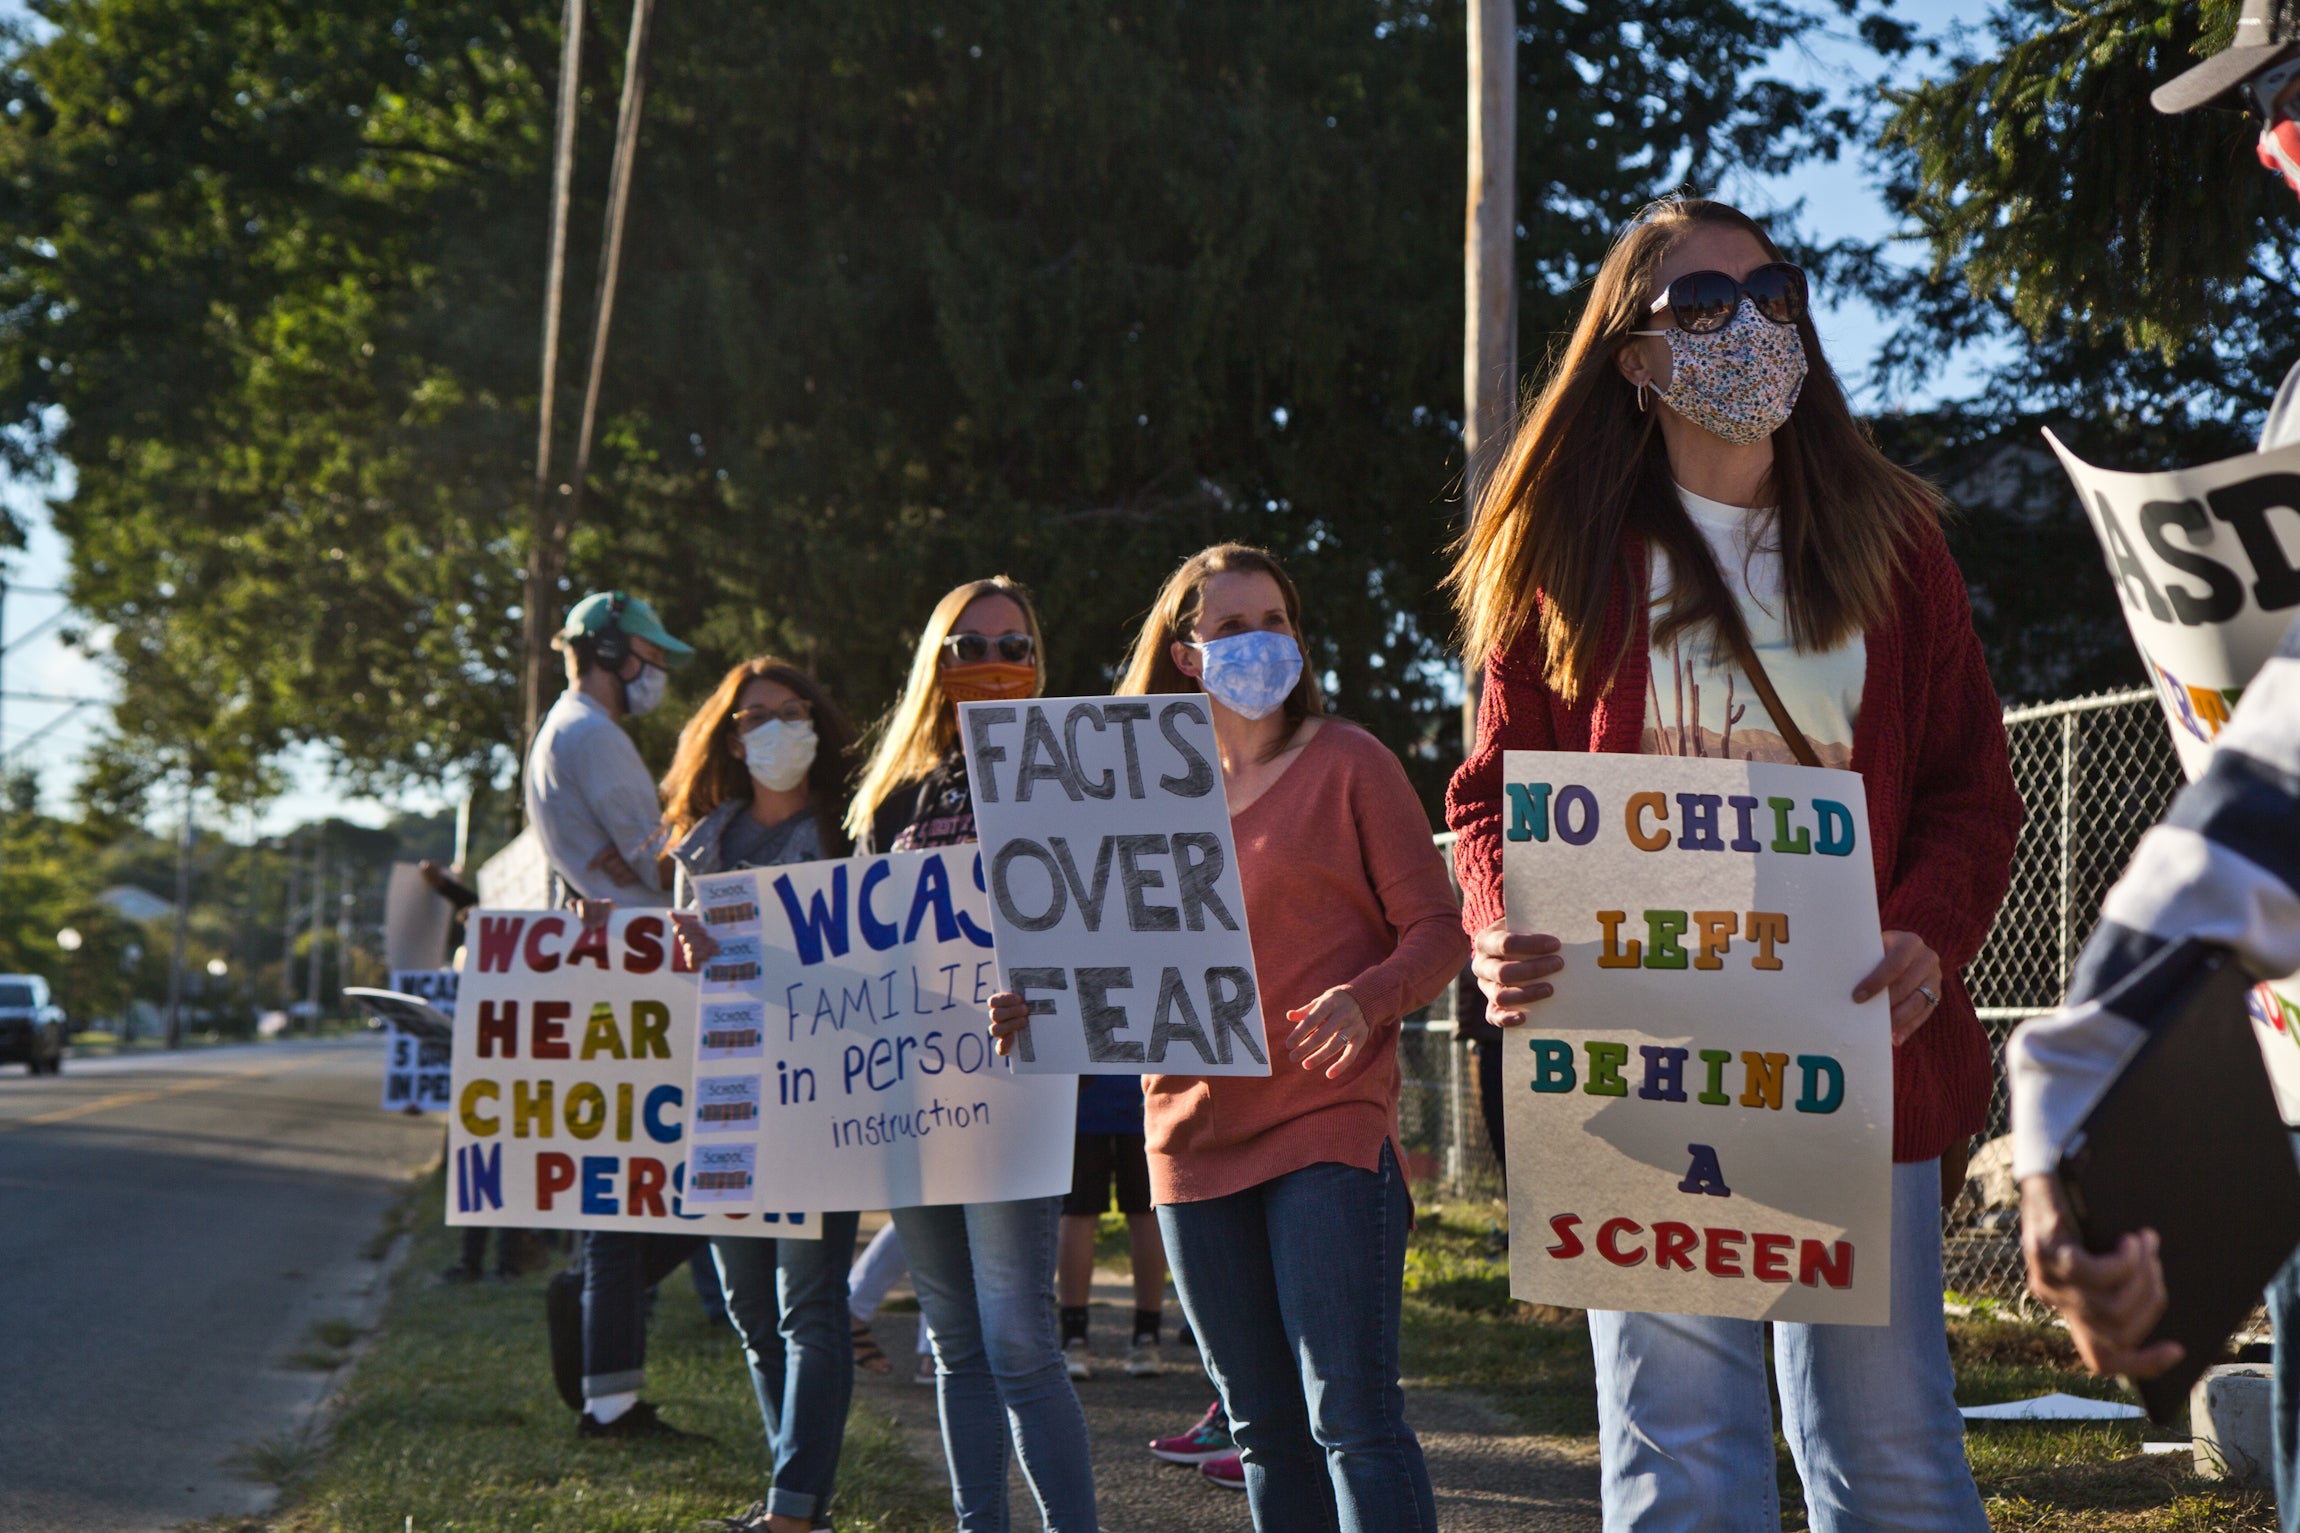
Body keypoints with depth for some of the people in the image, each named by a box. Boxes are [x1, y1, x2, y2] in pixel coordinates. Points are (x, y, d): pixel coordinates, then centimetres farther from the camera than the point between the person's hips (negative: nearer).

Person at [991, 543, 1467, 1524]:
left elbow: (1438, 929, -2)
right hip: (1194, 1138, 5)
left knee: (1352, 1415, -12)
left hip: (1328, 1122, -5)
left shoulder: (1346, 763, 2)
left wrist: (1365, 1002, -21)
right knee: (1264, 1426, 11)